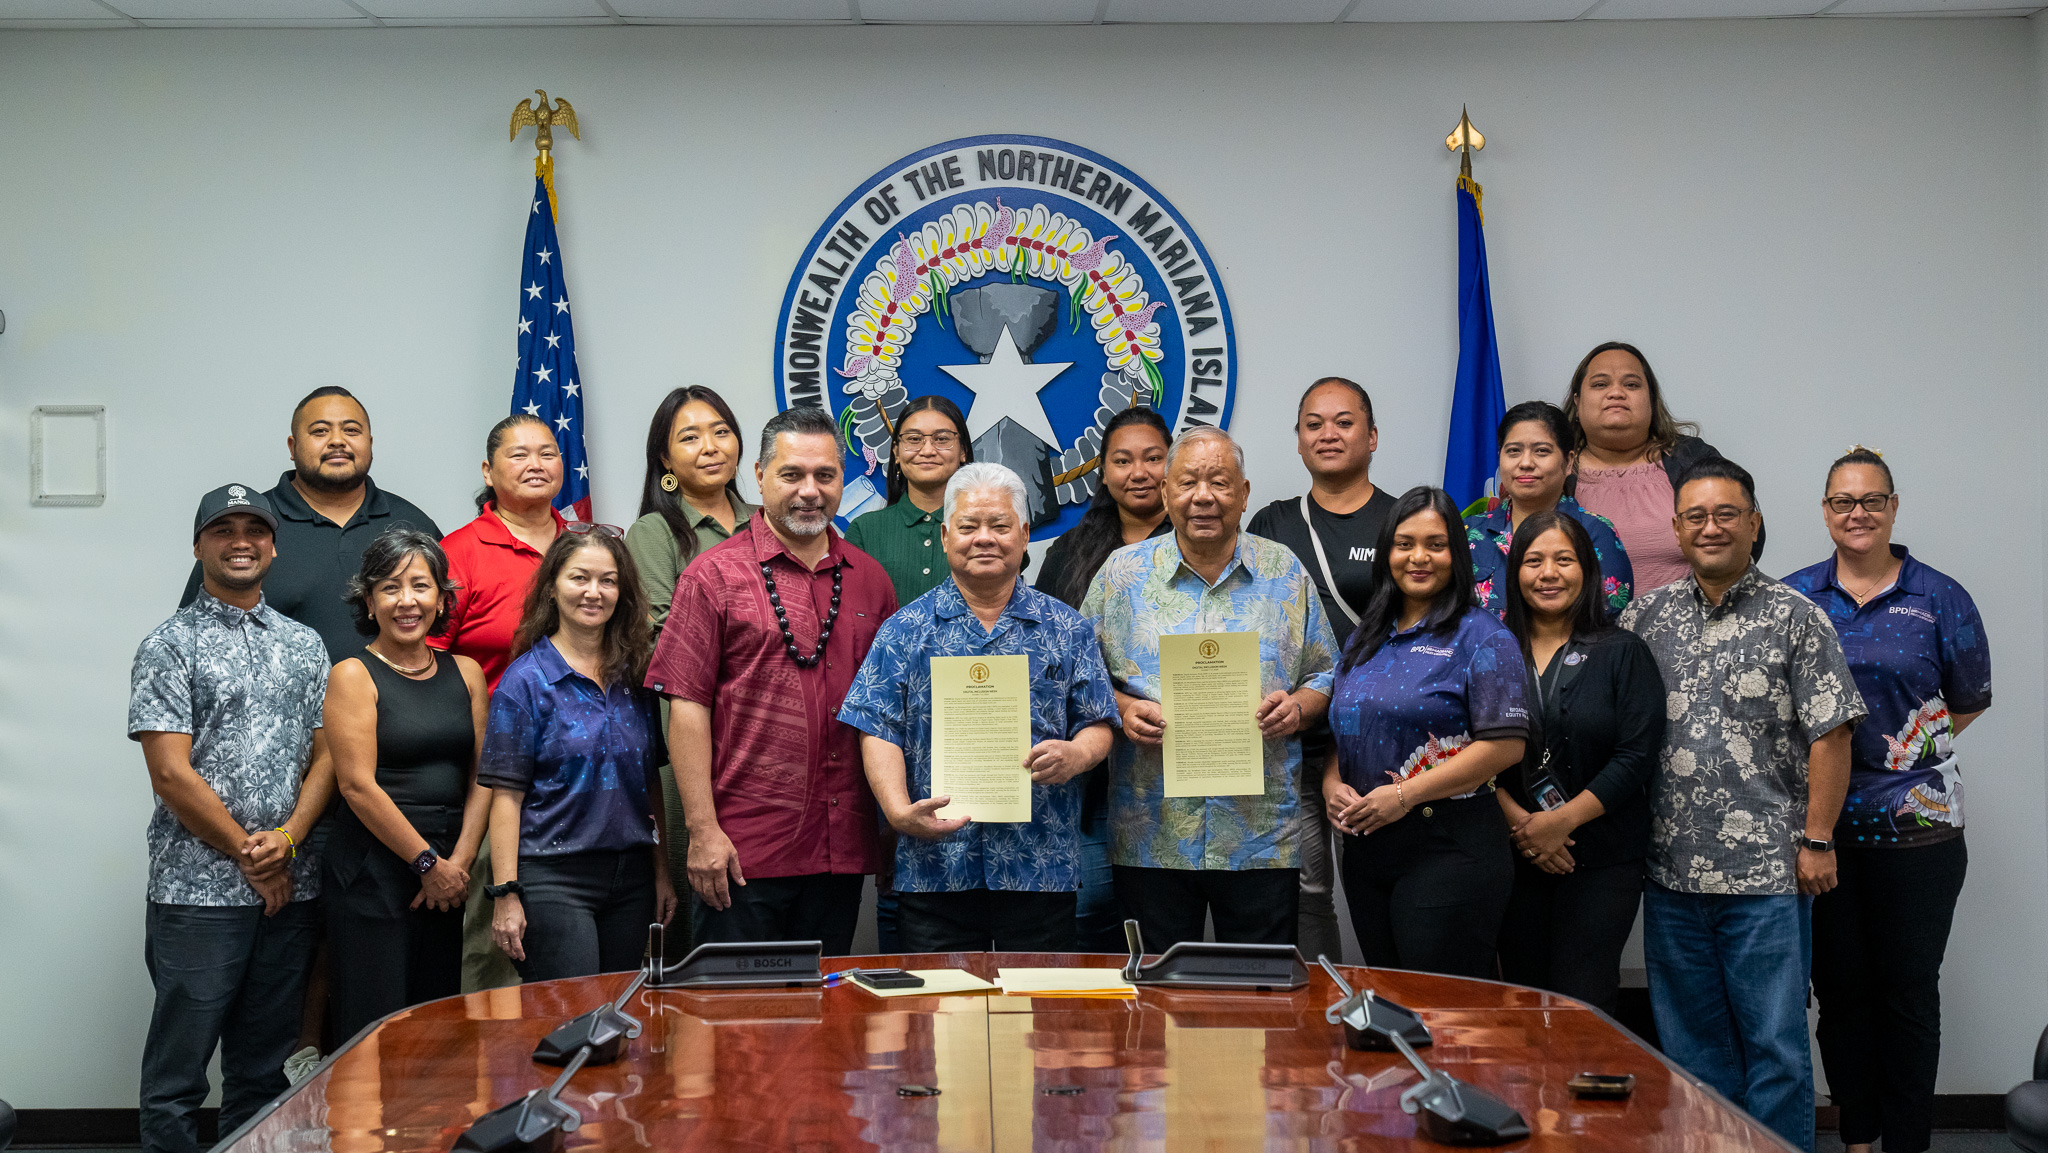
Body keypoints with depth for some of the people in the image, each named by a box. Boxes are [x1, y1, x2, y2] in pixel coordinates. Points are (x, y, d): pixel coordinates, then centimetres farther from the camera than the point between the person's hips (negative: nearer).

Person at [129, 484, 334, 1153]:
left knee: (264, 1072, 12)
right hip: (199, 890, -4)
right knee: (177, 1073, 1)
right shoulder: (170, 646, -1)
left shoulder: (304, 645, 13)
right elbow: (171, 774, -9)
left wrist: (288, 837, -8)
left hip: (290, 889, 4)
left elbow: (326, 754, 9)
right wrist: (249, 856, -9)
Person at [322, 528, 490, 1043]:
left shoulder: (465, 672, 11)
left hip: (445, 879, 5)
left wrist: (459, 861, -4)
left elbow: (482, 777, 9)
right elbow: (358, 785, -10)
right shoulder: (354, 676, -3)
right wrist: (428, 863, -10)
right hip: (373, 875, -5)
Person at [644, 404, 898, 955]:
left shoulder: (868, 579, 10)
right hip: (744, 849, -4)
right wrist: (703, 831, -12)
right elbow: (687, 707, -6)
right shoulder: (714, 575, -2)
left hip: (842, 850, 4)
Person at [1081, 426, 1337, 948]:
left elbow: (1326, 675, 11)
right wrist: (1121, 709, -11)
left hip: (1262, 836, 0)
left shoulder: (1286, 573, 7)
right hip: (1151, 838, 0)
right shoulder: (1123, 572, 4)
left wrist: (1298, 706, -9)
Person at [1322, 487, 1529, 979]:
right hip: (1365, 849, 6)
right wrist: (1332, 784, -1)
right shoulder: (1365, 641, 15)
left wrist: (1404, 795, -17)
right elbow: (1340, 731, 21)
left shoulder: (1482, 638, -5)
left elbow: (1505, 744, -14)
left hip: (1450, 850, -6)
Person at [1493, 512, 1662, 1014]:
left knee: (1581, 1003, -5)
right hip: (1513, 857, 2)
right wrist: (1518, 822, -12)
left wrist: (1561, 821, -12)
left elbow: (1637, 756, -6)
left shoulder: (1623, 652, 2)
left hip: (1602, 859, -2)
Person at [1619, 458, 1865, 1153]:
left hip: (1768, 871, -3)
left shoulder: (1795, 618, -1)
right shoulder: (1647, 616, 9)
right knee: (1690, 1043, 12)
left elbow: (1831, 733, -3)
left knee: (1776, 1043, 2)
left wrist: (1816, 840, -8)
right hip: (1672, 870, 4)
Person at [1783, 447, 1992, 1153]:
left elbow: (1970, 701, 9)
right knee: (1839, 986, 8)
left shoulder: (1939, 599, 2)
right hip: (1820, 823, 1)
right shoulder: (1793, 597, 5)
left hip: (1917, 823, -1)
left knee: (1909, 990, 4)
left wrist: (1908, 746, -2)